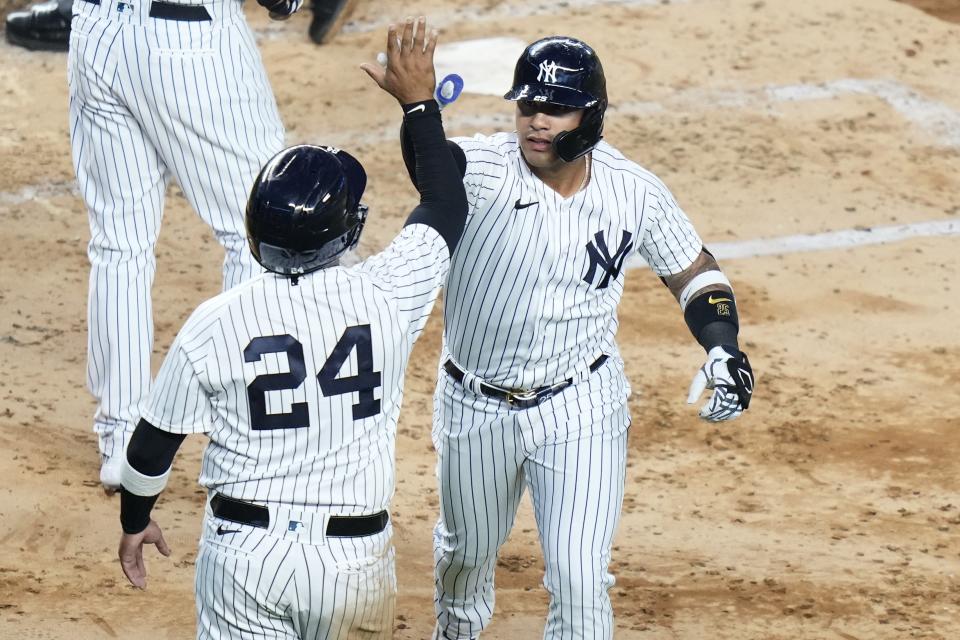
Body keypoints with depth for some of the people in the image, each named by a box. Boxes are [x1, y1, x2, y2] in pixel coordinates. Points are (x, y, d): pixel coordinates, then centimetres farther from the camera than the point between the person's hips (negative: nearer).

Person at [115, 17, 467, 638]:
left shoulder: (215, 323, -9)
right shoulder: (386, 296, -10)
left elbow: (153, 444, 1)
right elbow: (447, 208, 9)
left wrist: (135, 520, 20)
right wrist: (419, 101, 20)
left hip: (243, 555, 0)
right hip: (355, 557, 1)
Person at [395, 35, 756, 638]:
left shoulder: (635, 193, -11)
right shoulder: (482, 169, -20)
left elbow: (693, 270, 2)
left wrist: (723, 349, -13)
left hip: (579, 411, -1)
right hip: (475, 407, 1)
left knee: (580, 582, -8)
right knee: (467, 548, 25)